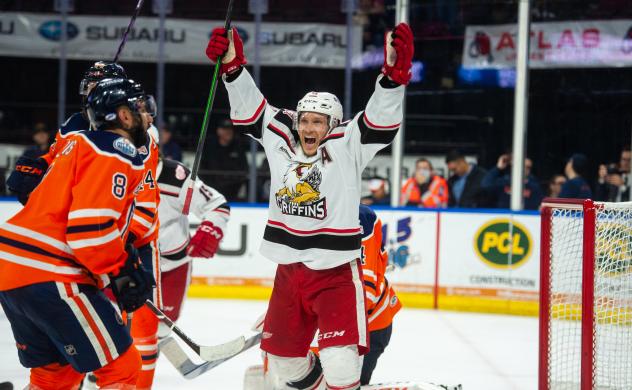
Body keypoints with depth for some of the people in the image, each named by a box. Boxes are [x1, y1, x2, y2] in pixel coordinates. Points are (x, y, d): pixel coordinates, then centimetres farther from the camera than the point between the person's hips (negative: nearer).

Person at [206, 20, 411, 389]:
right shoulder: (280, 144, 4)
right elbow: (251, 107, 4)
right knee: (284, 360, 17)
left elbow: (381, 118, -20)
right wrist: (232, 64, -9)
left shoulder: (346, 149, -8)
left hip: (336, 272, -5)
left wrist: (394, 72, -37)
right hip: (290, 272, 6)